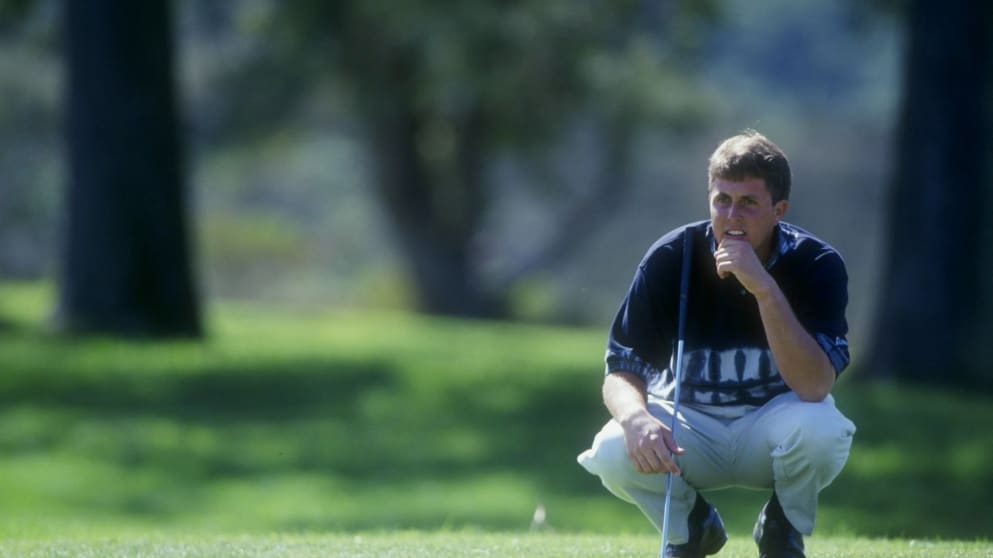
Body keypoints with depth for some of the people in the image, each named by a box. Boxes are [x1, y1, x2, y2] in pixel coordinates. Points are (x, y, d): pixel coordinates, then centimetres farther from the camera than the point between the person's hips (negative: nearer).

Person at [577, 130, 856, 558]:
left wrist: (766, 290, -41)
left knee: (821, 428, -35)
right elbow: (621, 371, -14)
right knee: (614, 453, -30)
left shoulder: (817, 264, -18)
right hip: (688, 428, 1)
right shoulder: (670, 259, -15)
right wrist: (636, 418, -39)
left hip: (770, 427, -1)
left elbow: (814, 387, -31)